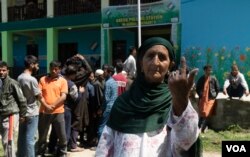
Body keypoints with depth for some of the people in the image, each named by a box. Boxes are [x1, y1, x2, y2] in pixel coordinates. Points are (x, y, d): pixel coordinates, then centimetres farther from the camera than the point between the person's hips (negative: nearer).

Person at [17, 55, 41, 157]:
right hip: (32, 113, -8)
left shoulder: (19, 78, 5)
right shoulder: (32, 79, -19)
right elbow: (39, 96, -12)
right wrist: (39, 92, 8)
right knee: (30, 138, -3)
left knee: (21, 137, 14)